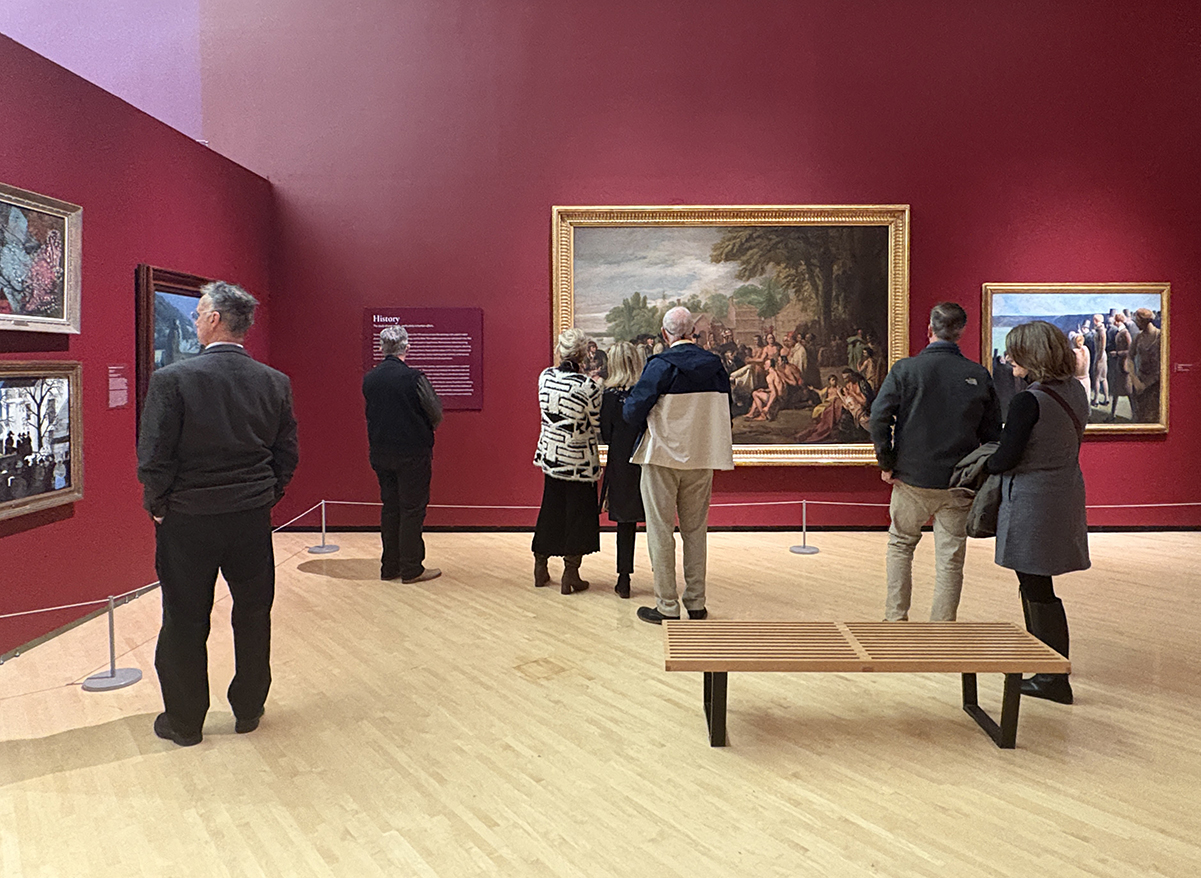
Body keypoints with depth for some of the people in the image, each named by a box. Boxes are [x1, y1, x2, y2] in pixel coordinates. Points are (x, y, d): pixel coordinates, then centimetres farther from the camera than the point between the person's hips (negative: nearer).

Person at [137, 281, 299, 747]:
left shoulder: (172, 379, -15)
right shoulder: (276, 382, -2)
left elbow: (154, 455, -13)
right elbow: (287, 452, 3)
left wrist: (158, 505, 1)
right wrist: (265, 497, 13)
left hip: (187, 519, -3)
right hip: (253, 518, 3)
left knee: (185, 621, 11)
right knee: (253, 616, 16)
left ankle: (184, 721, 24)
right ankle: (249, 710, 29)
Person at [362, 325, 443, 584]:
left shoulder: (369, 379, 1)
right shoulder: (413, 377, -16)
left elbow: (370, 413, 10)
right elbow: (436, 412, -10)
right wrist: (429, 427, 10)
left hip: (380, 453, 6)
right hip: (412, 453, -5)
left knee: (389, 509, 14)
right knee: (412, 510, 2)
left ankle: (390, 567, 19)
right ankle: (411, 569, 7)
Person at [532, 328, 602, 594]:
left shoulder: (545, 376, -3)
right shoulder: (588, 386, -19)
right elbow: (597, 425, -10)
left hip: (550, 454, 5)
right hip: (579, 460, -5)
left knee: (550, 509, 18)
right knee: (578, 512, 7)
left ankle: (541, 567, 27)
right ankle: (570, 574, 12)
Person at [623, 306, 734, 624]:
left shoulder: (660, 365, -14)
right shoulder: (715, 365, 2)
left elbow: (632, 410, -16)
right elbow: (724, 412, 8)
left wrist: (650, 428, 4)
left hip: (663, 457, -5)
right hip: (702, 458, 5)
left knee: (661, 531, 4)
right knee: (695, 530, 14)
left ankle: (667, 606, 8)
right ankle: (696, 603, 20)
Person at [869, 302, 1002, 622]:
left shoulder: (905, 369, -7)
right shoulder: (979, 376, 0)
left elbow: (879, 418, -12)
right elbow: (992, 433, 4)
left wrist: (887, 464, -3)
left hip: (912, 478, -1)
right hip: (959, 484, 1)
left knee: (900, 545, 17)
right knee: (951, 557, 8)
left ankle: (895, 619, 18)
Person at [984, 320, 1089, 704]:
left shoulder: (1028, 401, -21)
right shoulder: (1075, 392, 6)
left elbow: (1006, 458, -17)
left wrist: (984, 465, 5)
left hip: (1032, 501, -9)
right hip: (1065, 495, 9)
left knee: (1038, 589, 1)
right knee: (1034, 584, 21)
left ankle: (1054, 679, 9)